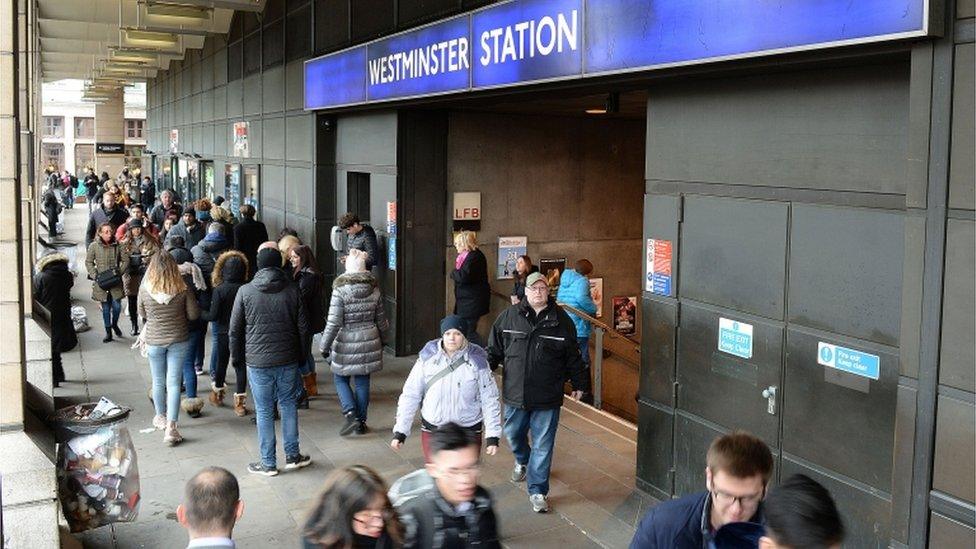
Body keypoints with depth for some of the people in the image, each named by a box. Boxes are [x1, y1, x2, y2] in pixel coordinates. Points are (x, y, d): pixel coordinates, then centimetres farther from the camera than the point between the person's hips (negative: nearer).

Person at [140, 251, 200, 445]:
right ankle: (171, 427, 1)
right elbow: (194, 314, -8)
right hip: (178, 340, -1)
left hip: (154, 340, 1)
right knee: (173, 382, 4)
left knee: (158, 381, 19)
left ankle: (161, 418, 38)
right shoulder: (183, 289, -16)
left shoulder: (145, 289, -14)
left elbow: (142, 314, 2)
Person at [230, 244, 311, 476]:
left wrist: (237, 357, 12)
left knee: (264, 411, 6)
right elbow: (303, 328, 1)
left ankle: (268, 463, 14)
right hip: (288, 360, 2)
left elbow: (234, 331, -3)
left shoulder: (245, 291, -8)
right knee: (288, 405, 16)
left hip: (258, 362, -2)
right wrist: (301, 355, 14)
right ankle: (292, 455, 21)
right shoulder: (292, 290, -4)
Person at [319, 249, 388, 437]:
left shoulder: (340, 290, -15)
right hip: (369, 341, 4)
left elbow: (334, 323, -16)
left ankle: (351, 414, -3)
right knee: (362, 382, 12)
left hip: (346, 344, -4)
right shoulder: (374, 289, -1)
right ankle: (361, 421, 18)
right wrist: (381, 335, 28)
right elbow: (381, 320, 8)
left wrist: (324, 345, -6)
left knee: (340, 378, 13)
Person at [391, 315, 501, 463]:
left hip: (468, 431, -1)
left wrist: (493, 436, -7)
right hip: (432, 431, 1)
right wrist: (400, 431, -3)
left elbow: (490, 400, -4)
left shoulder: (477, 361, -8)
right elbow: (410, 395, -1)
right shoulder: (428, 357, -5)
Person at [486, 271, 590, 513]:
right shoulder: (509, 316, -1)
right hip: (515, 393, 2)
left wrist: (579, 384, 11)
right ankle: (522, 460, 53)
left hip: (547, 397, -2)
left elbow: (573, 356, 6)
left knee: (543, 445, 2)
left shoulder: (561, 320, -3)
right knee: (513, 434, 20)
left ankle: (538, 491, 15)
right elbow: (494, 349, 8)